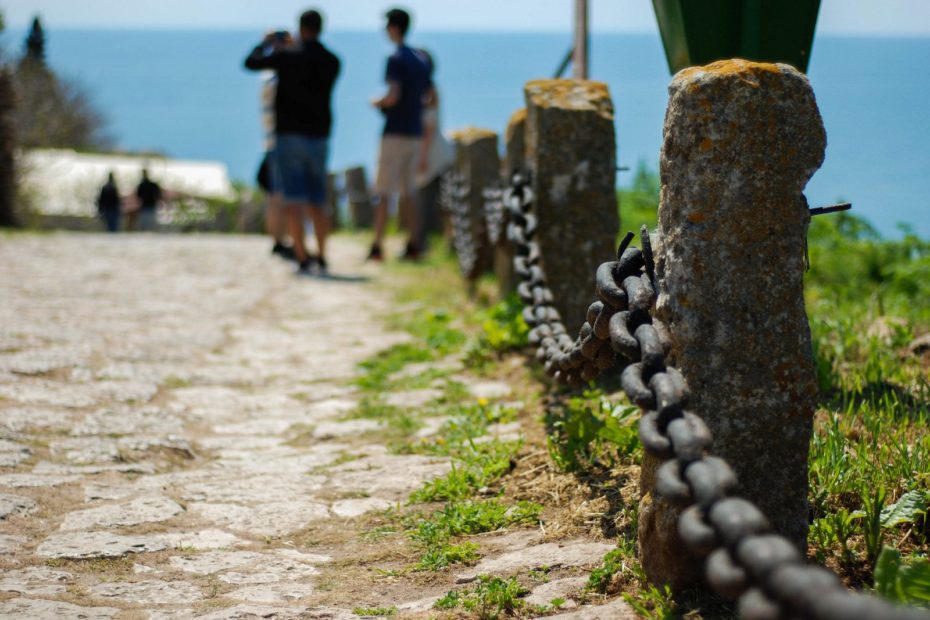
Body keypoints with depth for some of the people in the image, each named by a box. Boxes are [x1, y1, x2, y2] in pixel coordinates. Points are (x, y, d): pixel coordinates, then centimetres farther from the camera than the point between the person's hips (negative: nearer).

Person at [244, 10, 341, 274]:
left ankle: (303, 257, -11)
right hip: (319, 136, 4)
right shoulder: (332, 62, 3)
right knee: (318, 201, 12)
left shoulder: (288, 57, -11)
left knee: (294, 200, -5)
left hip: (289, 135, -4)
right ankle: (321, 257, 13)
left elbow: (251, 62, -2)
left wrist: (266, 44, 16)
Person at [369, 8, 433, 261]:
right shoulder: (421, 60, 12)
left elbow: (393, 96, -22)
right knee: (408, 194, 12)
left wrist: (377, 103, -3)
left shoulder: (395, 59, -12)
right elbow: (429, 96, 16)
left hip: (395, 133, -7)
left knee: (383, 194, -5)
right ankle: (412, 246, 9)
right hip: (415, 133, 7)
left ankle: (377, 247, -8)